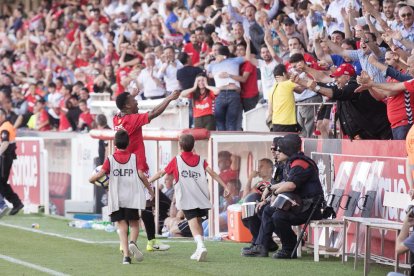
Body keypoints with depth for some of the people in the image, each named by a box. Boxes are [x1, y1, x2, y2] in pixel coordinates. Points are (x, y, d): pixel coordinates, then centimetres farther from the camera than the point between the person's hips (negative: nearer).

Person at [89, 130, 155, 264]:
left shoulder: (110, 159, 0)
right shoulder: (134, 157, 2)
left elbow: (100, 174, -10)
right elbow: (141, 175, -5)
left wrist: (91, 179, 11)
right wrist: (150, 189, 6)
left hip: (116, 199, 0)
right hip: (132, 198, 0)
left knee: (122, 227, 3)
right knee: (134, 224, 13)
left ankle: (126, 255, -11)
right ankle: (133, 242, -19)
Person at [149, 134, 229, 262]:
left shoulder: (176, 160, 4)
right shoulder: (200, 159, 11)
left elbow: (161, 173, 11)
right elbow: (212, 173, 1)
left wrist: (146, 182, 22)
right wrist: (225, 186, 0)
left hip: (186, 198, -3)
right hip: (201, 197, 3)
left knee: (193, 222, -10)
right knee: (198, 222, 17)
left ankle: (201, 245, -32)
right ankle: (199, 251, 16)